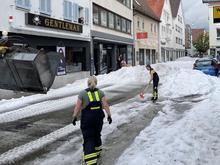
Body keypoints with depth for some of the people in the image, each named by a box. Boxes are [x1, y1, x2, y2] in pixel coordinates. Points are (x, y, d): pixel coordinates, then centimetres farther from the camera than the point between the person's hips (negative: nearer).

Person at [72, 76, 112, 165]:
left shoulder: (82, 93, -6)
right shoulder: (100, 92, 0)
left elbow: (77, 107, -4)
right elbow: (105, 105, -8)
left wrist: (74, 117, 7)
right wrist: (109, 115, -4)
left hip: (87, 119, -3)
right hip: (98, 118, 3)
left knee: (88, 139, 1)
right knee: (97, 135, 24)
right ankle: (97, 153, 43)